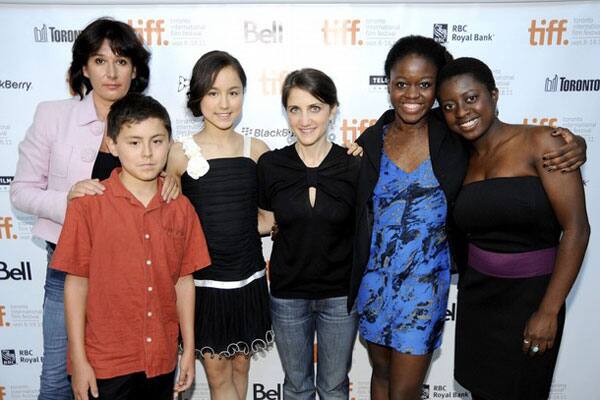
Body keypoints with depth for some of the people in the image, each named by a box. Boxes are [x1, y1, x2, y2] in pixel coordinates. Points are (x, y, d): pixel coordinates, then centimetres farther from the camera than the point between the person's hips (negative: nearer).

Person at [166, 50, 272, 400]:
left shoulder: (258, 150, -2)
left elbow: (267, 219, 6)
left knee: (240, 365, 18)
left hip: (248, 278, 2)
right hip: (203, 281, -2)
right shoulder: (180, 154, -8)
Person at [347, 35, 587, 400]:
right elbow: (356, 214, 4)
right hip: (374, 279, 2)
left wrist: (572, 147, -14)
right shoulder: (371, 141, -3)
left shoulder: (455, 135, -8)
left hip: (425, 281, -2)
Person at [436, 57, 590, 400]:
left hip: (529, 297, -5)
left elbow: (576, 229, -15)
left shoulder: (539, 142, -13)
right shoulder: (463, 160, 4)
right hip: (476, 295, 5)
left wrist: (548, 312, -15)